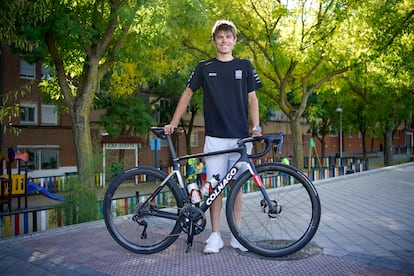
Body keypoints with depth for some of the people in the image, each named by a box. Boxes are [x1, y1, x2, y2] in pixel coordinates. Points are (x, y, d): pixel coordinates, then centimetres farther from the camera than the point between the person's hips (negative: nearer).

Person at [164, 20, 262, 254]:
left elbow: (252, 98, 9)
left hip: (240, 137, 1)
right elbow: (188, 94, 10)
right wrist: (173, 123, 4)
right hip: (215, 137, 0)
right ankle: (215, 236, 10)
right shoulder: (204, 67, 8)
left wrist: (256, 126, -5)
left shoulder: (245, 66, 9)